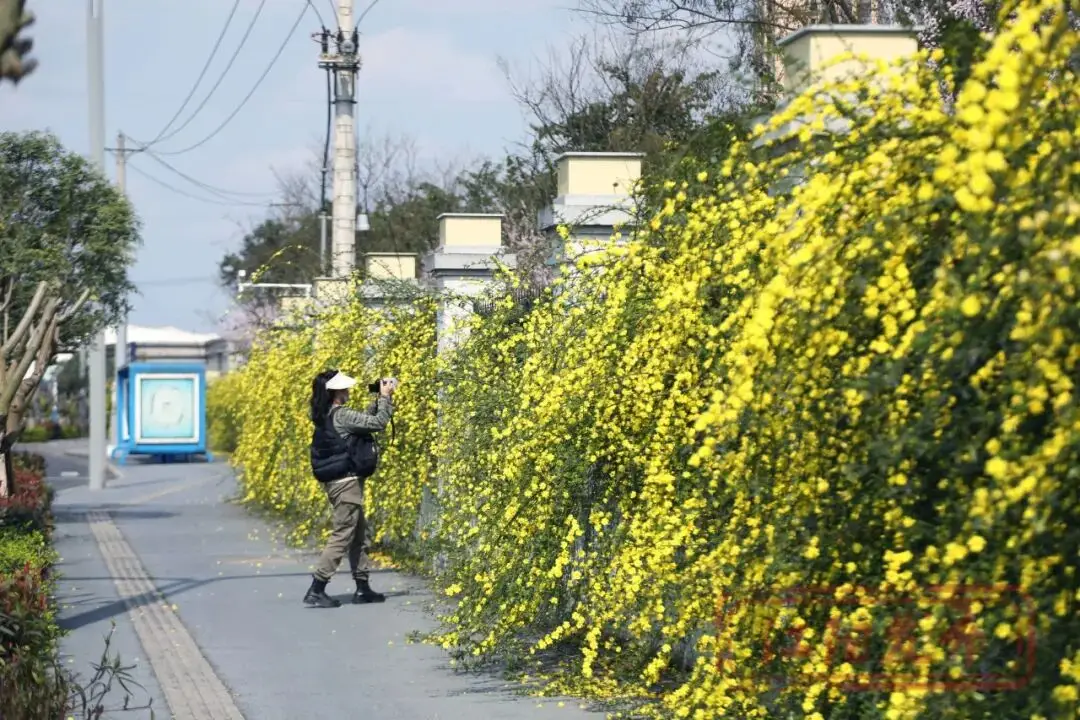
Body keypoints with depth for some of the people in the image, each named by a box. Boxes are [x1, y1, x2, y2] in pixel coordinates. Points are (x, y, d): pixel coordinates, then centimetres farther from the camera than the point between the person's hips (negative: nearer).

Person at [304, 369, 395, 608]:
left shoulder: (326, 417, 10)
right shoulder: (341, 416, -18)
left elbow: (364, 419, 21)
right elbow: (377, 423, -17)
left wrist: (379, 399, 13)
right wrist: (386, 397, -5)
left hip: (336, 482, 10)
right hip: (346, 482, -10)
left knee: (359, 536, 16)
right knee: (342, 537, -7)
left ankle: (362, 588, 21)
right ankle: (316, 590, -10)